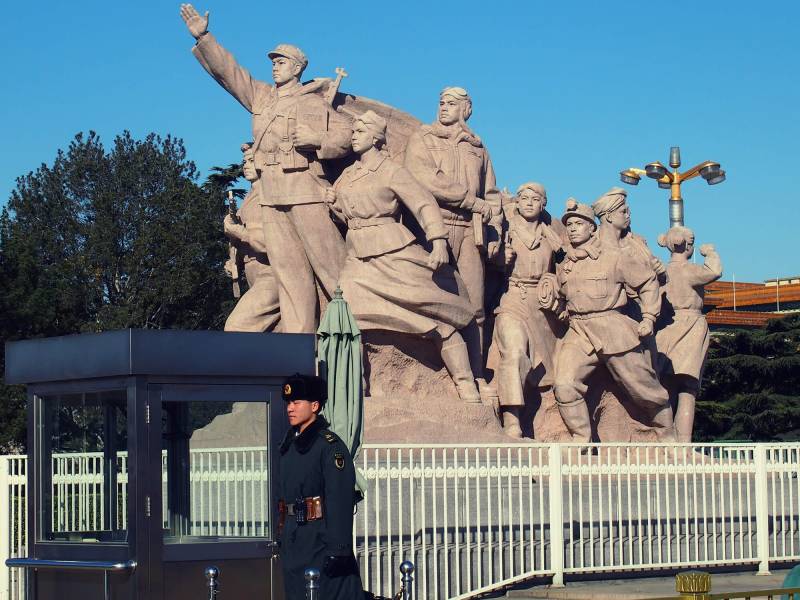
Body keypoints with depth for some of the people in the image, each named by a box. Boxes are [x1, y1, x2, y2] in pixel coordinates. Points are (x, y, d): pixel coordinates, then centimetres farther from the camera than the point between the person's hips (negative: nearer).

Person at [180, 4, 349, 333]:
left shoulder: (314, 103, 4)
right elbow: (226, 69, 14)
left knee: (329, 263, -7)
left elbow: (346, 136, 2)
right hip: (271, 195, 5)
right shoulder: (260, 96, 17)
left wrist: (317, 139, -14)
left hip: (306, 191, -5)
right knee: (289, 272, 2)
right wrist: (203, 38, 4)